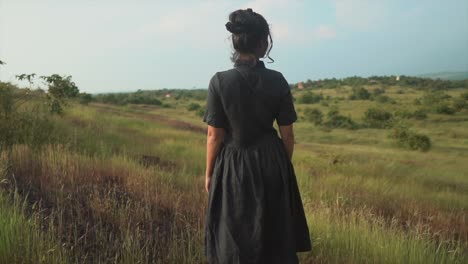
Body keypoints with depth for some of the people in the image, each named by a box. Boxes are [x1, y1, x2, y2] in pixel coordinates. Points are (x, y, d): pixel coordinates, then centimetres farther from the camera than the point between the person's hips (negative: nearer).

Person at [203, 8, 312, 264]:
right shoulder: (277, 80, -8)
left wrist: (209, 174, 3)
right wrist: (284, 166, 13)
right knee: (274, 236, 21)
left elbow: (215, 135, -10)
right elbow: (287, 134, -2)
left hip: (234, 167, -2)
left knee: (234, 242, 16)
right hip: (272, 164, 2)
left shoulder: (220, 81, -14)